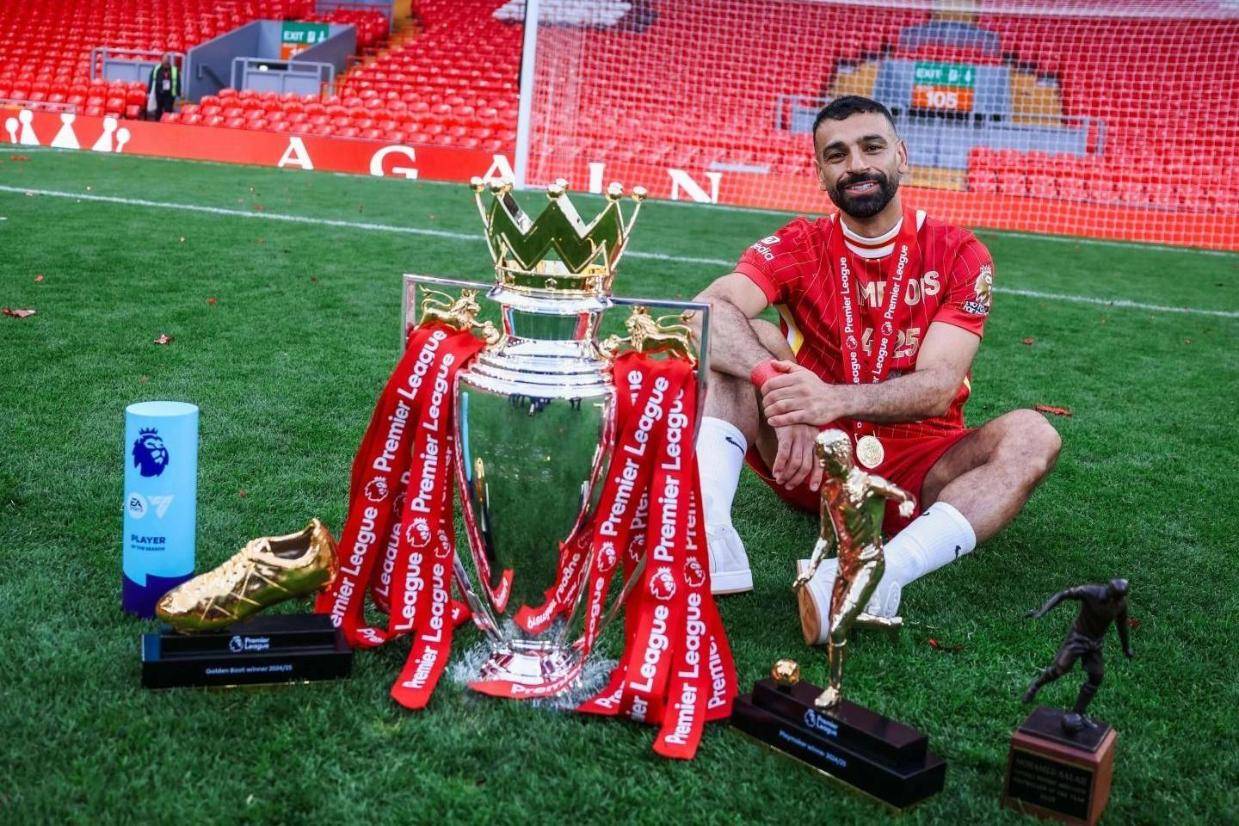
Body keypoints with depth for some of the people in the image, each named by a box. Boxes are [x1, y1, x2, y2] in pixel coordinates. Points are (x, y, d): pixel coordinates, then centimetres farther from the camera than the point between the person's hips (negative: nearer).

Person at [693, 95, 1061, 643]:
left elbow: (939, 386, -18)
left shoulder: (958, 255, -4)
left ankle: (884, 574, -49)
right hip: (812, 459, 0)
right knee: (740, 342, -20)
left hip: (914, 470, 0)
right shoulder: (798, 247, -2)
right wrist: (778, 388, -41)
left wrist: (836, 399, -39)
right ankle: (710, 538, -40)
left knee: (1031, 436, -26)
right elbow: (706, 311, -21)